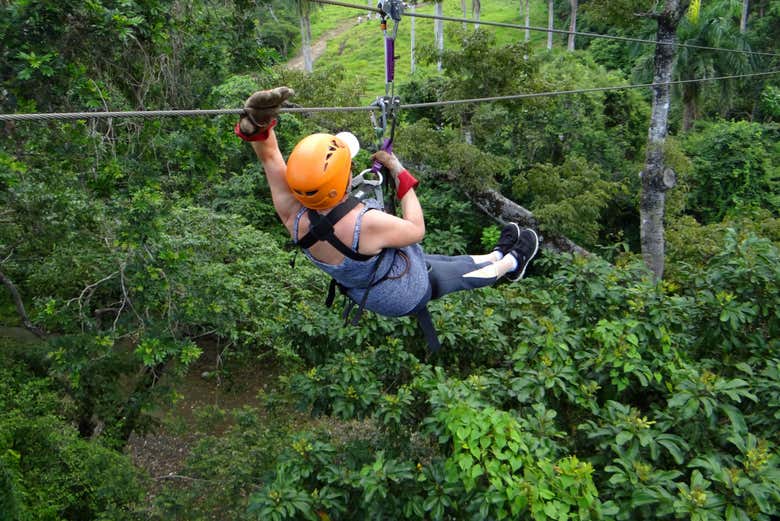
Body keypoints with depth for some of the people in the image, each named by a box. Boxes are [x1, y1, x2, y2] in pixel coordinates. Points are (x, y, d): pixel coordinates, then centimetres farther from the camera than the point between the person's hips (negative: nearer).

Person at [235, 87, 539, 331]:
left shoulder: (294, 216, -30)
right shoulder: (366, 223, -45)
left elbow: (268, 154, -28)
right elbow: (417, 230, -25)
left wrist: (256, 122, -46)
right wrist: (400, 174, -19)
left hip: (364, 291, 6)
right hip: (407, 295, -6)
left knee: (443, 260, 29)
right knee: (462, 271, 23)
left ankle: (497, 255, 55)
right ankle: (510, 263, 54)